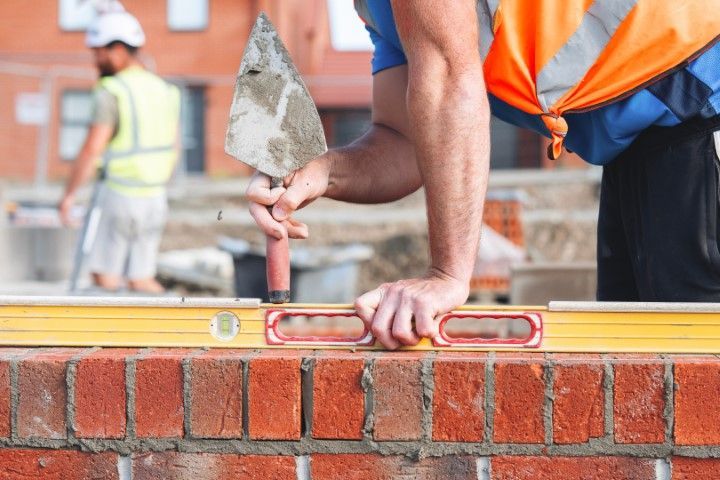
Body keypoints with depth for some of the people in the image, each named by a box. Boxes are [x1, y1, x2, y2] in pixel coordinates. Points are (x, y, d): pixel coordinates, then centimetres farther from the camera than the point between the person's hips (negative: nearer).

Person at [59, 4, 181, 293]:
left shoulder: (111, 93, -13)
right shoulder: (165, 91, 8)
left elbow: (92, 151, -17)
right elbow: (173, 148, 13)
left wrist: (69, 194, -8)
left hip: (119, 195, -7)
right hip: (155, 197, 7)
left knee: (105, 276, 4)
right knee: (141, 279, 12)